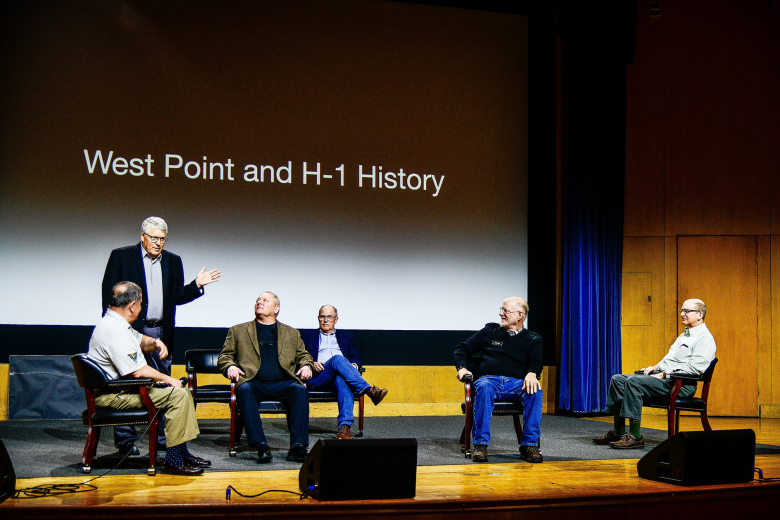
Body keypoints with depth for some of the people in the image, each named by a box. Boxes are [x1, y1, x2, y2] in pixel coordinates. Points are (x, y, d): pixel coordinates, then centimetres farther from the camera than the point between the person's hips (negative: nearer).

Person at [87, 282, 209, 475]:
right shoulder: (115, 332, -23)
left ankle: (183, 454, 15)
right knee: (178, 395, -19)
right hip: (114, 396, -11)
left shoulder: (118, 324, 12)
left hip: (120, 389, 11)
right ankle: (173, 461, -15)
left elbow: (140, 340, 30)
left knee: (181, 392, 14)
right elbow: (137, 371, -26)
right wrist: (167, 379, -12)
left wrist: (155, 342, 6)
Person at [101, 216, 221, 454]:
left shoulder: (173, 261, 13)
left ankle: (162, 438, 12)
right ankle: (125, 439, 7)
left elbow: (177, 297, 14)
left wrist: (197, 284, -1)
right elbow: (109, 293, -1)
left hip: (161, 333, 4)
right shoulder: (121, 256, 1)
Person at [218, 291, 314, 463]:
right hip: (254, 382, -1)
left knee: (300, 390, -31)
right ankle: (261, 446, -40)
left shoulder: (291, 333, 25)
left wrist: (306, 366, 4)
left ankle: (298, 446, -35)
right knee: (245, 390, -36)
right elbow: (224, 356, 17)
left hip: (282, 383, 1)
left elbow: (303, 355, 27)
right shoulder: (238, 331, 22)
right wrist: (230, 367, -5)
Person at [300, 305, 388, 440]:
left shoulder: (346, 337, 32)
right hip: (317, 378, -1)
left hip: (340, 375, 1)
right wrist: (312, 364, -8)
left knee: (342, 379, -41)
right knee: (337, 359, -36)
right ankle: (369, 390, -50)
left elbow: (357, 358, 20)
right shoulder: (308, 335, 28)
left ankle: (345, 427, -57)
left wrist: (354, 365, -5)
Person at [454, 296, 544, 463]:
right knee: (484, 387, -37)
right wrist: (461, 368, 0)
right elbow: (463, 349, 21)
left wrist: (531, 374, -22)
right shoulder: (490, 331, 22)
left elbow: (536, 363, 2)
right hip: (489, 379, 0)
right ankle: (480, 445, -39)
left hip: (517, 384, 0)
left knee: (535, 391, -34)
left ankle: (530, 444, -32)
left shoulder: (532, 339, 19)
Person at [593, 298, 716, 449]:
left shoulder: (705, 338, -7)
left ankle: (635, 437, -28)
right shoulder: (684, 335, 25)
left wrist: (664, 374, -17)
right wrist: (656, 367, 9)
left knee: (633, 381, -30)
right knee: (618, 379, -1)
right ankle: (618, 432, -5)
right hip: (663, 376, 10)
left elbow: (694, 367, -18)